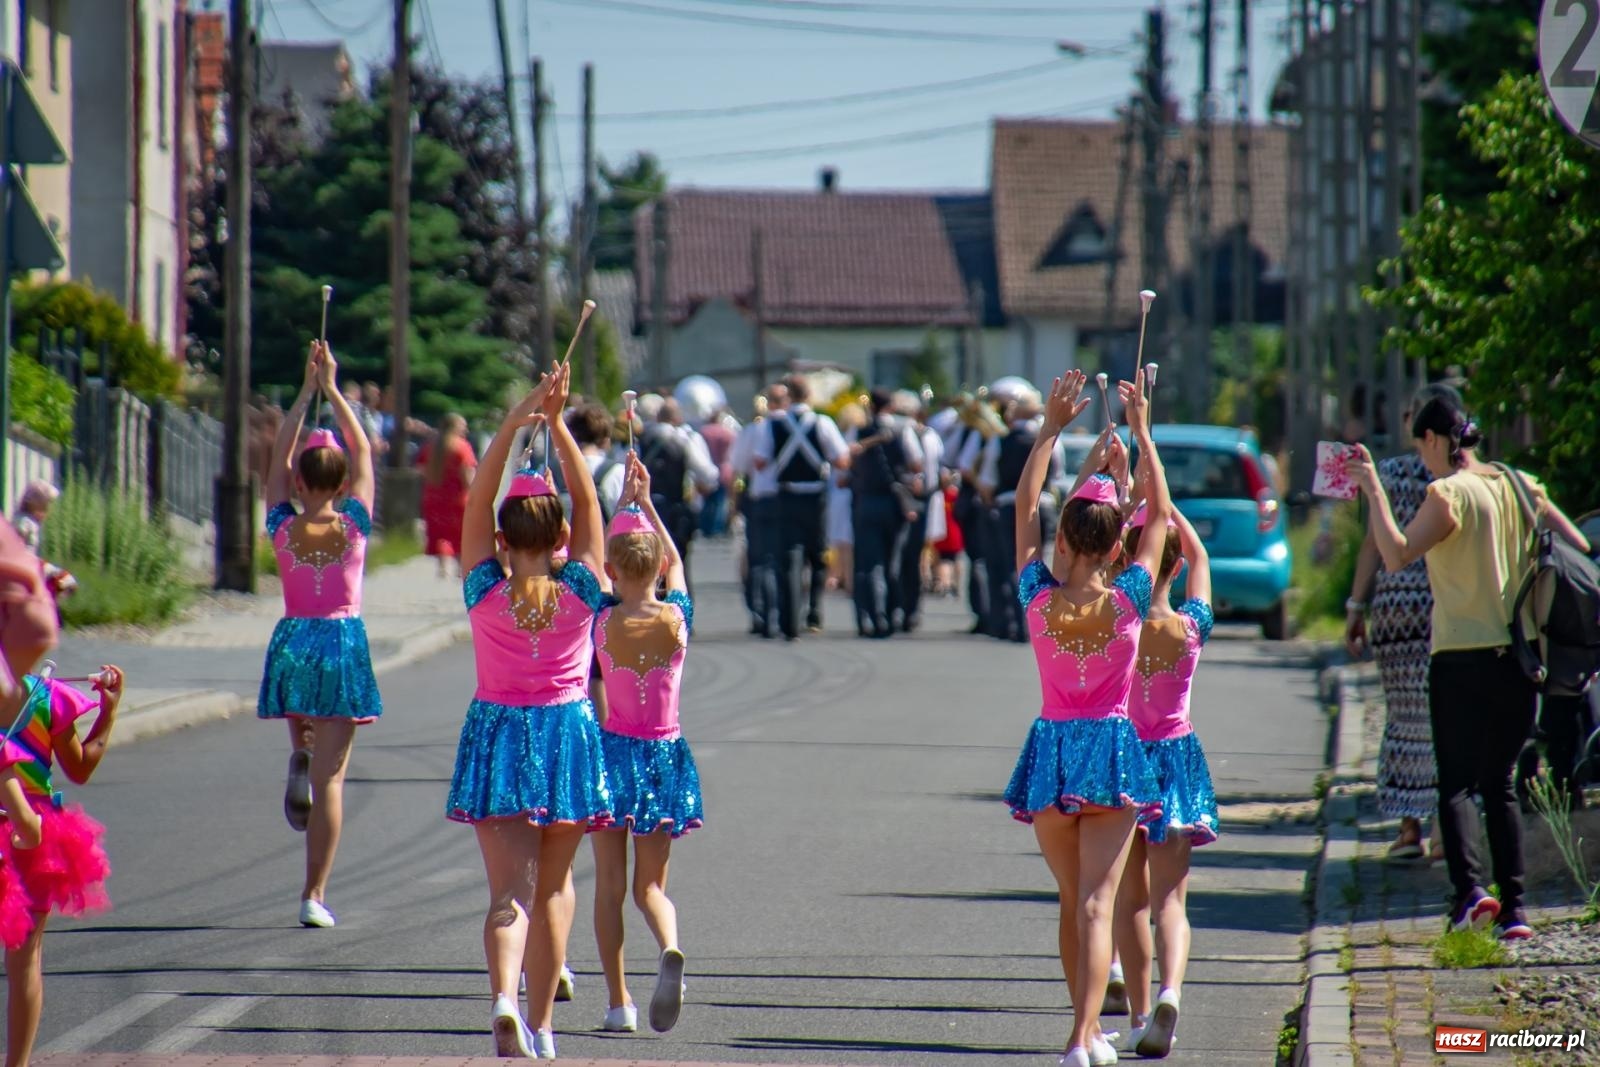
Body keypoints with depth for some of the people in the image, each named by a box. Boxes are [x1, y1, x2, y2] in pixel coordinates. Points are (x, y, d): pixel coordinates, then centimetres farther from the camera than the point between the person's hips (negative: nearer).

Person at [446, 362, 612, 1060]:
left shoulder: (485, 590, -5)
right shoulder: (582, 589, -4)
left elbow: (477, 499, -3)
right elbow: (587, 501, -1)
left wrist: (515, 423, -9)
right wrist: (557, 423, -6)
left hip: (497, 734, -1)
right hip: (569, 735, 1)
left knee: (509, 888, -8)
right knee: (554, 886, 13)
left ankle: (504, 997, -33)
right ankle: (541, 1024, 14)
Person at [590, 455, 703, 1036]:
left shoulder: (603, 622, -9)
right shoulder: (677, 618, -6)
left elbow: (598, 559, 9)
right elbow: (675, 561, 14)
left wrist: (625, 503, 17)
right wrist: (646, 503, 20)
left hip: (613, 753, -2)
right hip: (666, 757, 2)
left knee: (610, 885, 7)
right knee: (651, 884, 9)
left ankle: (619, 1002, 4)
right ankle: (670, 949, -23)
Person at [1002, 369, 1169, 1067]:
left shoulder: (1038, 598, -6)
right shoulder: (1128, 601, -8)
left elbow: (1025, 509, 6)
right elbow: (1160, 512, 2)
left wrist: (1051, 429, 6)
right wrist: (1141, 430, 6)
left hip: (1051, 754, 2)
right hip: (1113, 753, -2)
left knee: (1072, 901, 16)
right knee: (1096, 904, -7)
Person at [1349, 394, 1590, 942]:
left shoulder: (1449, 494, -11)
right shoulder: (1518, 485, 8)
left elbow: (1397, 555, -20)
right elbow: (1578, 548, 10)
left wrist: (1373, 490, -13)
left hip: (1462, 656, -6)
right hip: (1519, 658, 6)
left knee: (1456, 783, -3)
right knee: (1499, 783, 13)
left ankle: (1469, 885, -25)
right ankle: (1514, 907, 7)